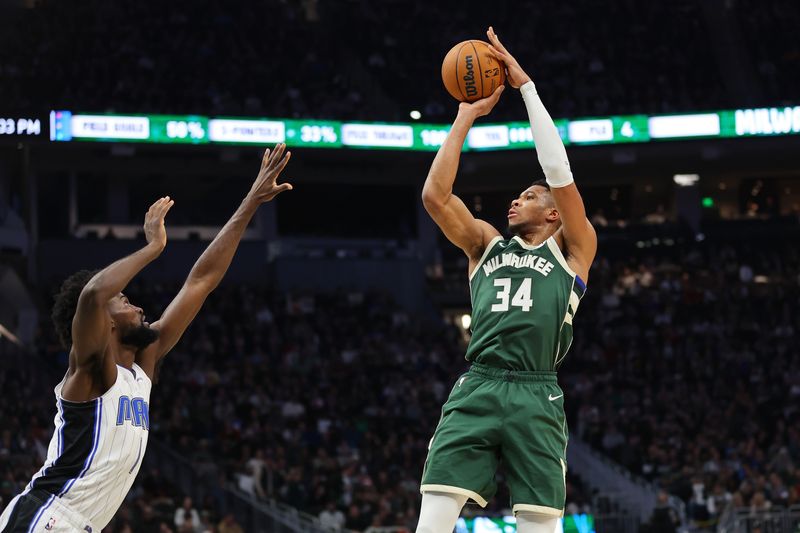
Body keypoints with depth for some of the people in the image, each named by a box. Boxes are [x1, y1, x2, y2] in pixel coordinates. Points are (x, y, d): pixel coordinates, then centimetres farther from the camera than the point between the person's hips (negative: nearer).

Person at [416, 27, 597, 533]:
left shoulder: (572, 249, 15)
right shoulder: (486, 243, 24)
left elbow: (560, 174, 3)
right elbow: (434, 195, 12)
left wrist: (526, 86, 6)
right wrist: (465, 117, 13)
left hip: (536, 396, -2)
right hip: (475, 390, 2)